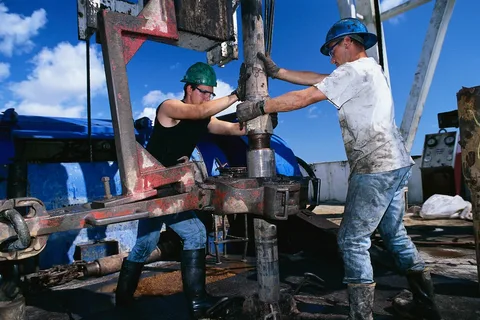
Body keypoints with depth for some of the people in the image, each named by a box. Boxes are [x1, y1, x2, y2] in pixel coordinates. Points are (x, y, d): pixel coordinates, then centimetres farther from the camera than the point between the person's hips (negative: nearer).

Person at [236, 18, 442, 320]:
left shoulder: (355, 70, -10)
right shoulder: (371, 69, 19)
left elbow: (305, 97, -13)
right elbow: (314, 79, 17)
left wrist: (258, 107, -7)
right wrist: (277, 71, 17)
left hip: (376, 168, -10)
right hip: (396, 164, 10)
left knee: (352, 240, -5)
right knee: (394, 233, 18)